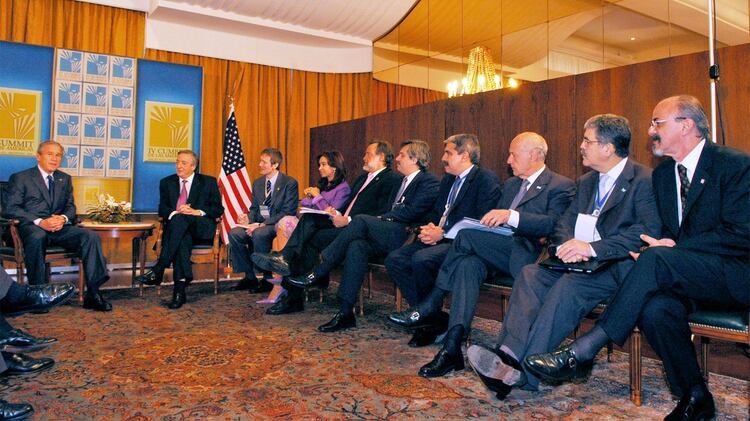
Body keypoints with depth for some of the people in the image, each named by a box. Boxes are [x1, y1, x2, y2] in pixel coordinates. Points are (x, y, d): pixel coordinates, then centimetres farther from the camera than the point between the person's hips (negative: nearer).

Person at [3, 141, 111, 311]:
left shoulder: (65, 179, 23)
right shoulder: (20, 178, 9)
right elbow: (11, 208, -1)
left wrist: (63, 218, -6)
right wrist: (40, 222, -17)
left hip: (59, 227, 4)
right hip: (31, 226, -4)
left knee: (91, 236, -25)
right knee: (37, 237, -41)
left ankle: (93, 294, -27)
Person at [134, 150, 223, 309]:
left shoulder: (208, 182, 9)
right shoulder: (167, 182, 18)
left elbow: (218, 209, 3)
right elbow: (162, 209, 10)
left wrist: (196, 212, -13)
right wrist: (173, 213, -13)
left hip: (202, 228, -2)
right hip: (177, 228, 2)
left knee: (180, 219, -36)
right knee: (183, 239, -36)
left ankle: (158, 271, -40)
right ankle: (180, 288, -40)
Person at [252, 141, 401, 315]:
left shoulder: (392, 179, -3)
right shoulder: (363, 177, 26)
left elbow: (383, 215, -15)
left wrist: (348, 220, -20)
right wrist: (336, 213, 1)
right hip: (344, 222, 8)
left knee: (316, 237, -24)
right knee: (309, 218, -15)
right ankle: (284, 258, -26)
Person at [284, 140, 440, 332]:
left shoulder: (429, 182, 1)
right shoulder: (403, 182, 27)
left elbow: (410, 212, -11)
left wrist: (381, 219, -9)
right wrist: (379, 220, 2)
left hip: (407, 236, -7)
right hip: (388, 233, 7)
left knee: (361, 221, -26)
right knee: (357, 246, -24)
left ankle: (316, 274, -21)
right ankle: (345, 313, -24)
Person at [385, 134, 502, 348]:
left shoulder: (487, 180, -6)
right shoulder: (448, 179, 22)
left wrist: (443, 233, -17)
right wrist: (430, 228, 0)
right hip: (439, 239, 9)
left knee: (422, 259, -33)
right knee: (394, 258, -11)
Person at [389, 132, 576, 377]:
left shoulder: (561, 186, 3)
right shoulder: (511, 184, 26)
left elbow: (553, 224, -15)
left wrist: (511, 216, -27)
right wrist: (491, 220, 0)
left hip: (526, 256, -6)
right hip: (499, 252, 6)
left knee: (466, 235, -25)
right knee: (467, 264, -28)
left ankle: (431, 305, -13)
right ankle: (451, 348, -33)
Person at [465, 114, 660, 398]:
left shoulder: (644, 180, -4)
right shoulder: (586, 182, 20)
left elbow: (648, 232, -18)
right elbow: (563, 225, 15)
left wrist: (592, 248, -25)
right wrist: (568, 245, -9)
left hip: (617, 266, -7)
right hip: (580, 263, 7)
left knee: (569, 285, -33)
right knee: (531, 273, -19)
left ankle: (523, 371, -34)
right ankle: (509, 355, -33)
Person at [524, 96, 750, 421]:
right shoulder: (662, 173, 13)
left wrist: (677, 247, -17)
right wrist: (658, 246, -9)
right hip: (682, 274, 5)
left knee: (657, 259, -35)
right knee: (655, 308, -30)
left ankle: (581, 353, -33)